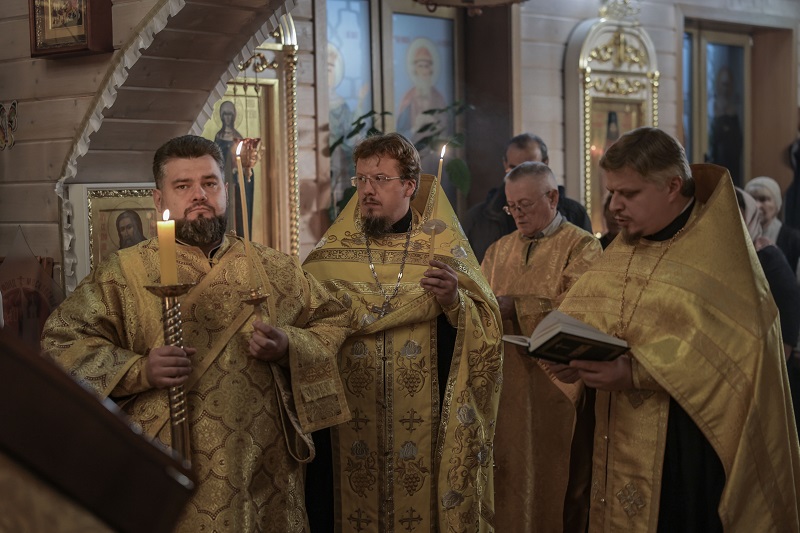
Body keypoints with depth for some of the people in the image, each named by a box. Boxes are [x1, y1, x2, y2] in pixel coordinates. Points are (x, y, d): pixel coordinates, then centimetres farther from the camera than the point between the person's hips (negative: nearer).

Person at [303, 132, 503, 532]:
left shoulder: (445, 248, -1)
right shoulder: (330, 252, 4)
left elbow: (486, 331, -5)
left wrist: (455, 301, -23)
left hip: (425, 427, -1)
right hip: (349, 426, 2)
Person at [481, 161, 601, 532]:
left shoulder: (582, 246, -2)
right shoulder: (498, 251, 16)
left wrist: (514, 305, -18)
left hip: (556, 384, -4)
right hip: (504, 385, 5)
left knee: (552, 483, 1)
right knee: (507, 482, 6)